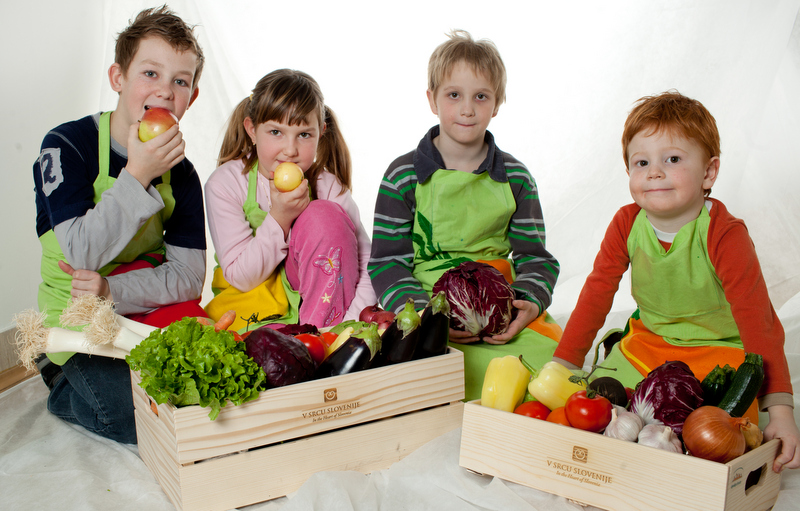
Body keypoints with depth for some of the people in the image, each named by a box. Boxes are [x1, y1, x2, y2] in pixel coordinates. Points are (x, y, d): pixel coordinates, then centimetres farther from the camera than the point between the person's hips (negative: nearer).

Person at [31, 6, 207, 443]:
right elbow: (82, 254, -25)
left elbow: (188, 275, -11)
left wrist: (114, 290, -26)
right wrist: (137, 175, -30)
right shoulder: (67, 145, -15)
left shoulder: (179, 172, -4)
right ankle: (64, 387, 11)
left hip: (143, 307, 5)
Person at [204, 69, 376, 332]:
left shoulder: (328, 187, -9)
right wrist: (279, 220, -28)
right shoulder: (226, 183, -13)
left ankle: (322, 331, -21)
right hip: (248, 300, -3)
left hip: (318, 296, 4)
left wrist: (351, 322, -31)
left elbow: (367, 266, -14)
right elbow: (240, 278, -15)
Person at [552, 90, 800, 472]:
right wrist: (563, 365, -6)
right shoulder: (626, 224, -12)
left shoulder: (724, 235, -25)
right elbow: (596, 293, -5)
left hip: (723, 347, -3)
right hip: (649, 340, 4)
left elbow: (757, 321, -27)